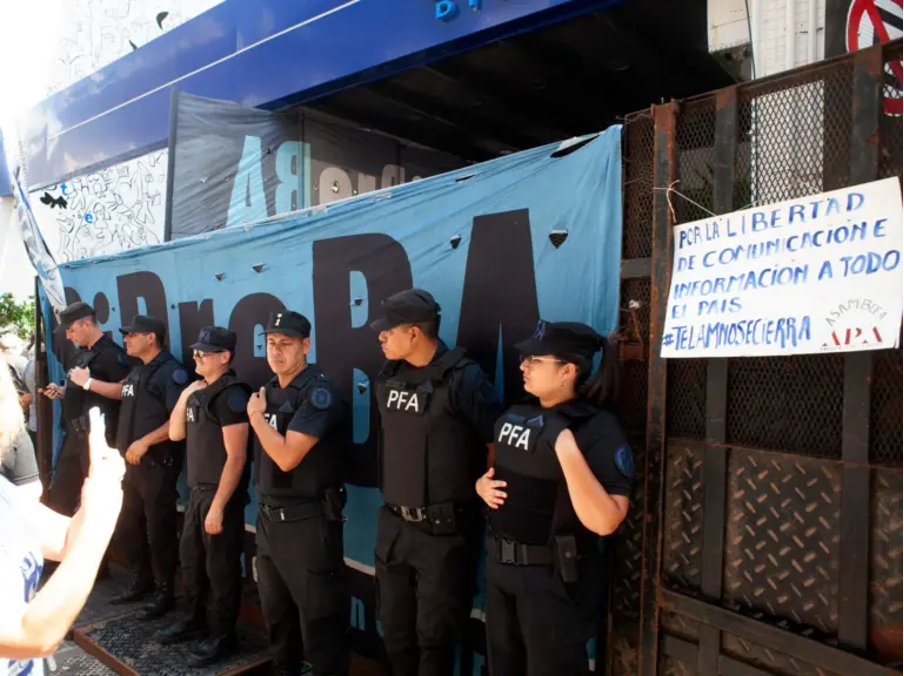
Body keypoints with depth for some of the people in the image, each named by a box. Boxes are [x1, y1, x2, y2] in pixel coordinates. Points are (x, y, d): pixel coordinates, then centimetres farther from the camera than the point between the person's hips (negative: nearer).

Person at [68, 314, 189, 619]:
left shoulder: (171, 371, -18)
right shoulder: (138, 370, 12)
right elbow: (122, 392, 32)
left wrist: (144, 442, -24)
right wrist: (87, 382, 27)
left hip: (157, 464, -10)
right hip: (131, 462, 10)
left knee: (158, 530, 1)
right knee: (127, 526, 20)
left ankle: (165, 593, 16)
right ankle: (140, 580, 37)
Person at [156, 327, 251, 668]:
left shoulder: (230, 395, -19)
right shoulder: (199, 391, 8)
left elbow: (236, 457, -21)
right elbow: (175, 434, 9)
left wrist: (218, 507, -21)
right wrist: (185, 396, -1)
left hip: (221, 495, -9)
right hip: (197, 491, 9)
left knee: (221, 567, 4)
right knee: (190, 558, 21)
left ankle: (224, 635, 20)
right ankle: (195, 619, 40)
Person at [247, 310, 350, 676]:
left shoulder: (318, 393, -16)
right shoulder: (269, 390, 9)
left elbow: (286, 456, -23)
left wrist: (256, 416, -12)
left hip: (307, 521, -8)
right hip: (268, 517, 9)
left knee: (318, 616, 3)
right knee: (275, 610, 23)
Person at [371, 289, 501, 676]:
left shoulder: (463, 379, -18)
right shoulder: (388, 378, 4)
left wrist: (481, 489, -6)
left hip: (444, 531, -6)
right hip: (393, 525, 7)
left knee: (435, 634, 11)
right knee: (394, 628, 21)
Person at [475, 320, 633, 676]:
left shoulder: (599, 428, -18)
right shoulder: (515, 415, 2)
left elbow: (604, 522, -27)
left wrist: (567, 449, -33)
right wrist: (482, 484, -3)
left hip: (554, 578, -7)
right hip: (499, 565, 7)